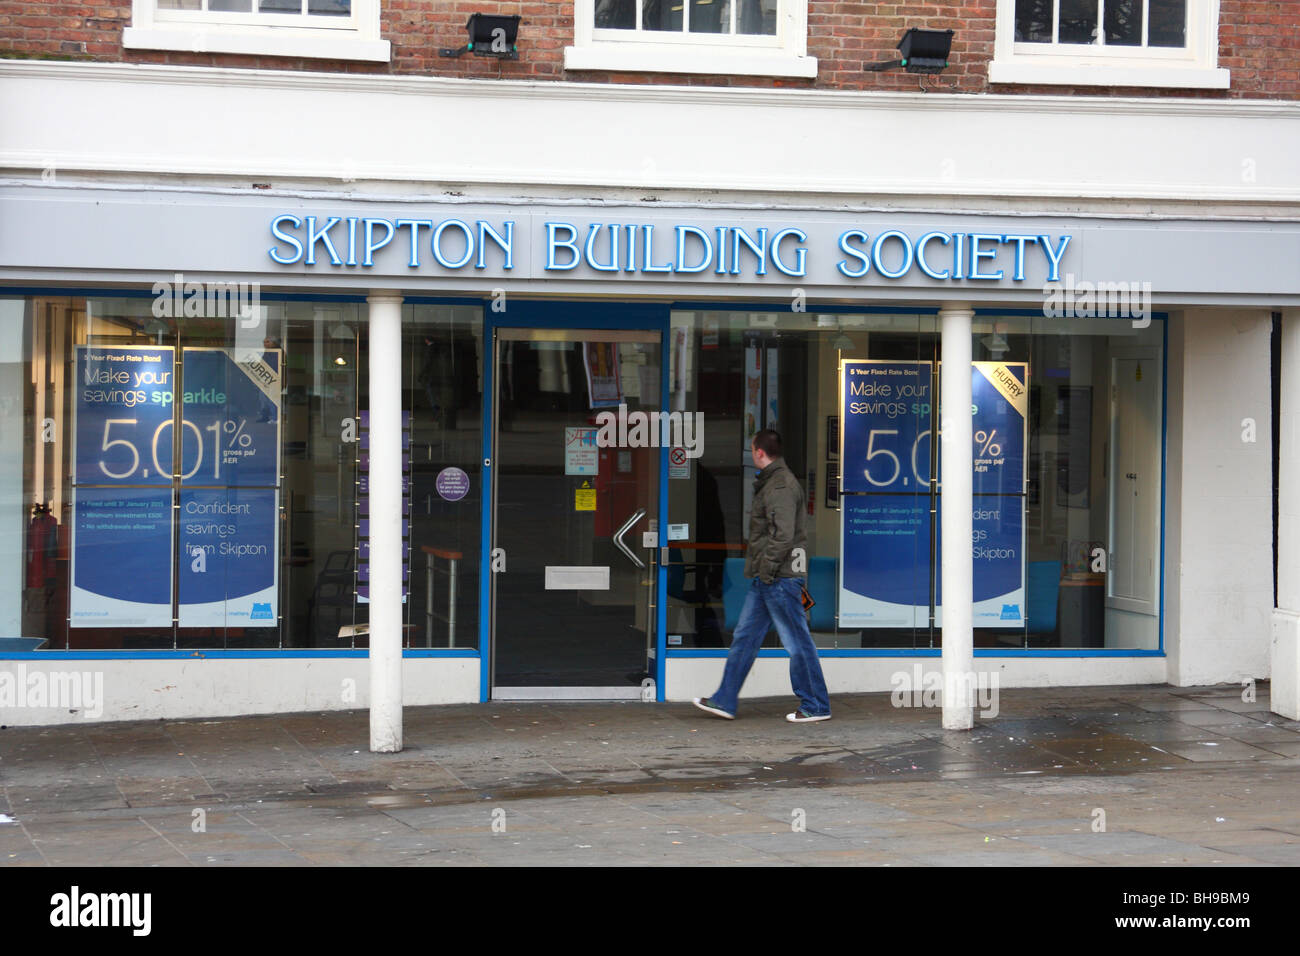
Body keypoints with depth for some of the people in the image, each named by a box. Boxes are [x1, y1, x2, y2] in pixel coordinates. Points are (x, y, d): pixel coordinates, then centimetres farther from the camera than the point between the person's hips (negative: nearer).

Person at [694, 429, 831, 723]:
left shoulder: (781, 486, -16)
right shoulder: (770, 483, 17)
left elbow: (784, 535, -24)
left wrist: (768, 569, -19)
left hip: (780, 577, -11)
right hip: (765, 578, 11)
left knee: (796, 642, -3)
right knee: (744, 637, 11)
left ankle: (816, 706, 4)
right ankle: (724, 701, 16)